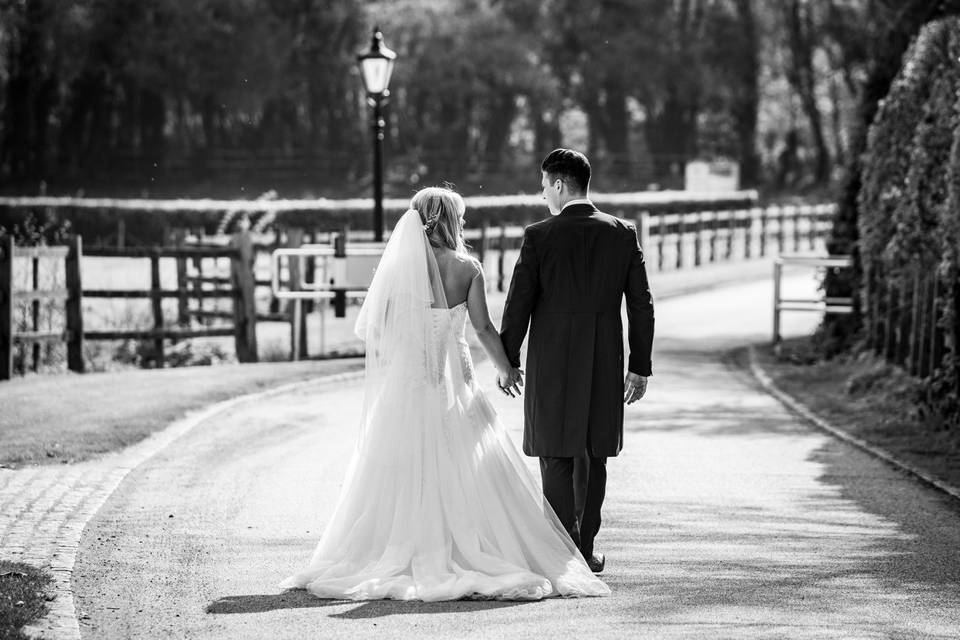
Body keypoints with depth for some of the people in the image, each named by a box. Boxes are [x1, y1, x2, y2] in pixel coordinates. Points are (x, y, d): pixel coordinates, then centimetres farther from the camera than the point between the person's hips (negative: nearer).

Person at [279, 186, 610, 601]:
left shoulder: (398, 266, -4)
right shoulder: (467, 269, -4)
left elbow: (368, 329, -4)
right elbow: (484, 328, -5)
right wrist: (505, 369, 9)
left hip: (404, 381, 0)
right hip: (454, 381, 0)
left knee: (401, 474, 7)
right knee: (467, 473, 5)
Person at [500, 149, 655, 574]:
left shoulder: (539, 237, -8)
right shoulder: (622, 234, 1)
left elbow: (518, 305, -6)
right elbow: (641, 305, 2)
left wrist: (507, 362, 4)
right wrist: (640, 365, 9)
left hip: (552, 364, -3)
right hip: (605, 364, 3)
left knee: (557, 458, 2)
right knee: (593, 457, 15)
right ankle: (585, 550, 21)